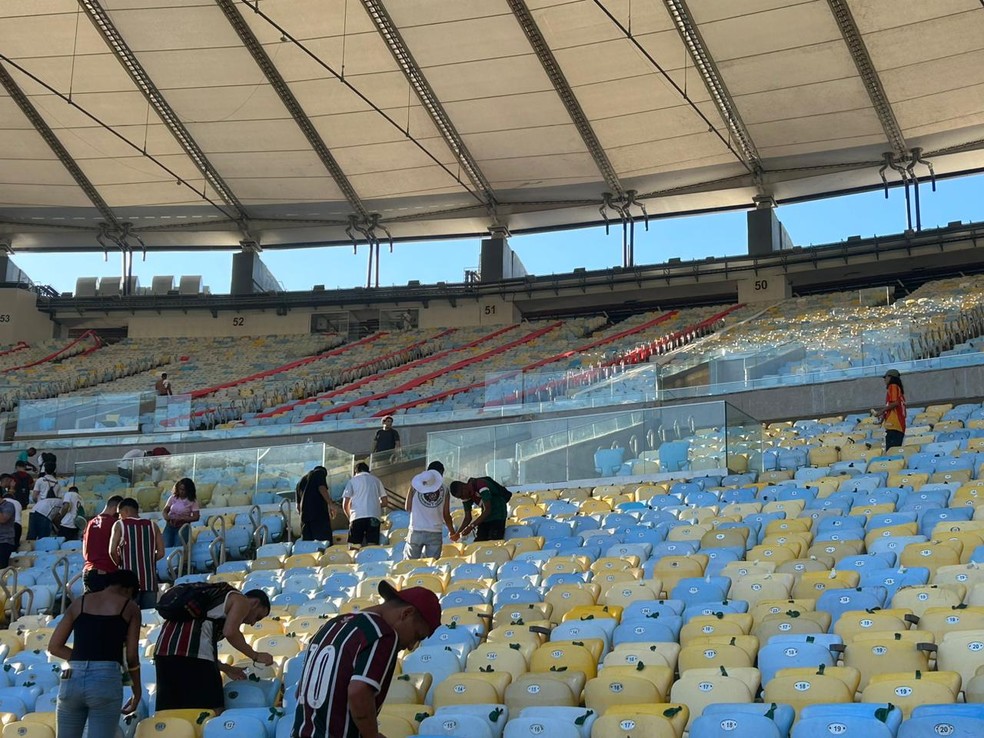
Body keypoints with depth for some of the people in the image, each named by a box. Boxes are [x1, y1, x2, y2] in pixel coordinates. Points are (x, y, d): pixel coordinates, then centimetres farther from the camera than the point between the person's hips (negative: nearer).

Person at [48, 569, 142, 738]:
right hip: (106, 680, -3)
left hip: (72, 679, 3)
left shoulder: (79, 603, 16)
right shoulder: (130, 608, 8)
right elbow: (132, 656, 5)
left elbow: (54, 647, 14)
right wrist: (137, 692, 16)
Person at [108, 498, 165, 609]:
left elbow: (112, 551, -8)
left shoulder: (119, 525, 1)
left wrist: (120, 564, 9)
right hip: (150, 581, 3)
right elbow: (161, 553, 4)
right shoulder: (152, 525, 9)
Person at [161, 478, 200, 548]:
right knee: (166, 547, -13)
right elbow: (165, 511, 10)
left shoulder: (192, 501, -3)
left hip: (182, 527, -3)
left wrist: (181, 519, -19)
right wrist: (167, 517, -13)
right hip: (169, 526, 3)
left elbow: (196, 517, -7)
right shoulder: (173, 498, 6)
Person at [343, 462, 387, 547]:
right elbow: (384, 502, 17)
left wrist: (349, 516, 24)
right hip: (373, 517, 2)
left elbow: (345, 504, 7)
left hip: (357, 516, -2)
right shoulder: (376, 480, 19)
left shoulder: (352, 481, 13)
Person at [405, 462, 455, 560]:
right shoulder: (444, 490, 2)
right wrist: (453, 533, 20)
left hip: (416, 531, -1)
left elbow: (408, 508, 3)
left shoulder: (415, 483, 1)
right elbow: (446, 515, 5)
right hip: (435, 533, 1)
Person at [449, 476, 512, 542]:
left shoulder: (481, 485, -27)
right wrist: (458, 533, -11)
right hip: (485, 517, 8)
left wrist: (471, 526, -34)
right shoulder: (466, 496, -1)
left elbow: (487, 510, -31)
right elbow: (467, 518, 4)